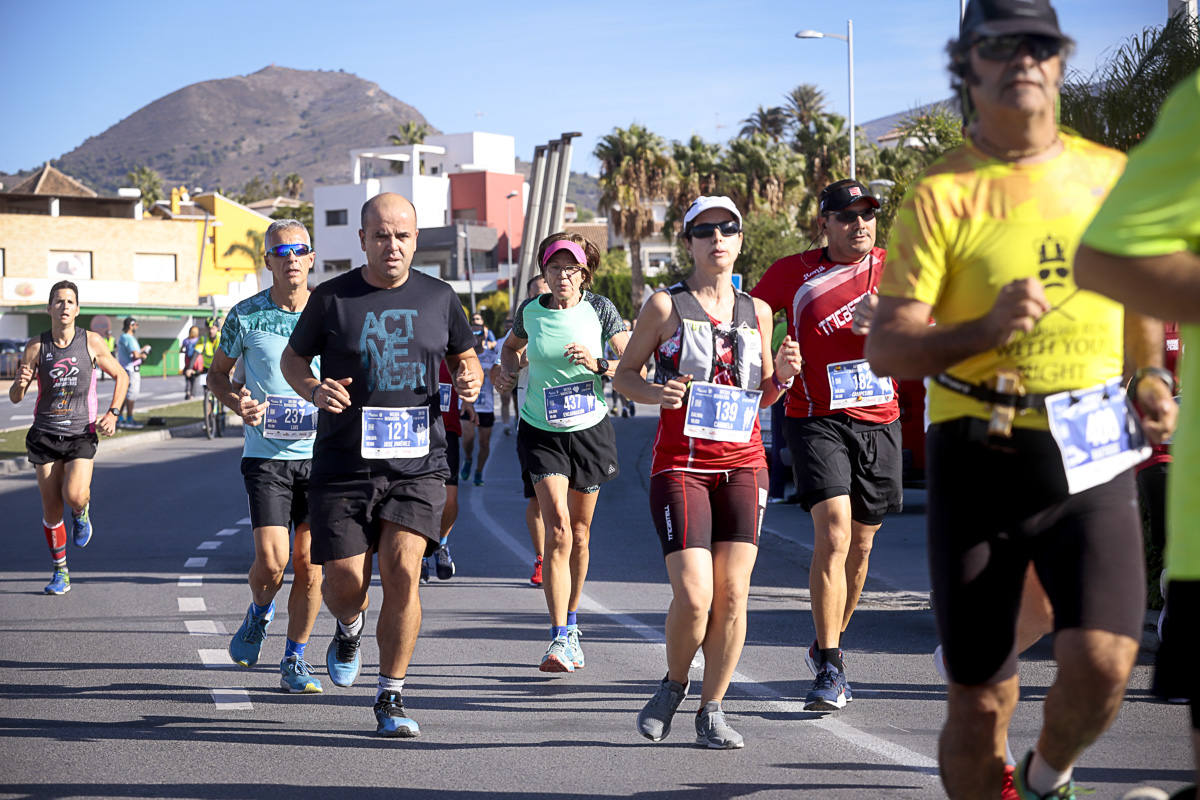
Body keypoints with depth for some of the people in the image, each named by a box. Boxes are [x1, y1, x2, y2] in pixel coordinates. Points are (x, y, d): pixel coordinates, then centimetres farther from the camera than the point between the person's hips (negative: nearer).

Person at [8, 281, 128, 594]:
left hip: (81, 435, -1)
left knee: (74, 496, -23)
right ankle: (60, 572, 17)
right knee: (51, 509, 1)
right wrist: (21, 382, -23)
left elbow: (121, 376, 11)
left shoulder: (92, 342, -3)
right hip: (45, 435, 1)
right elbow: (15, 398, 1)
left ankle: (82, 512, 14)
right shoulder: (36, 347, -1)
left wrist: (113, 413, -2)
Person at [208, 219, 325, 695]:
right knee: (271, 561, -12)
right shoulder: (246, 315, -1)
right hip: (266, 456, -1)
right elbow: (218, 373, 12)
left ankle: (295, 660, 14)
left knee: (309, 562, 1)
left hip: (320, 455, 1)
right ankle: (259, 614, 22)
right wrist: (237, 403, -9)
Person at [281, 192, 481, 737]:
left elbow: (465, 357, 20)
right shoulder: (332, 298, -1)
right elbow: (292, 358, 11)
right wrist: (313, 389, -11)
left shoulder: (439, 298, 6)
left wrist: (470, 381, -4)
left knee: (402, 572, -13)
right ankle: (349, 629, 37)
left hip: (418, 463, 0)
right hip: (344, 464, 0)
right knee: (347, 581, -2)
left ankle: (390, 699, -1)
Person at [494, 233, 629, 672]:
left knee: (579, 534, 11)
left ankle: (571, 625, 32)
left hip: (590, 430, 1)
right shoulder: (530, 312, -3)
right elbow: (512, 346, 19)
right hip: (541, 433, -1)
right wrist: (509, 371, -1)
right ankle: (559, 639, -16)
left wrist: (599, 365, -22)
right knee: (558, 531, -16)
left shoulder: (600, 310, -6)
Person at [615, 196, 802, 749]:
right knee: (694, 596, -13)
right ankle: (674, 685, 16)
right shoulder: (665, 306, 1)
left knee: (733, 594, -4)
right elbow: (623, 375, 6)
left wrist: (783, 375, -2)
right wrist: (655, 393, -15)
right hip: (680, 464, -3)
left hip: (743, 464, 3)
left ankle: (711, 711, 9)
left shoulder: (756, 312, 11)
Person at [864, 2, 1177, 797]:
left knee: (1101, 662, -17)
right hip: (978, 458, -2)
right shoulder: (941, 194, -4)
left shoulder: (1111, 175, 7)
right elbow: (886, 347, -10)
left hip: (1091, 458, 2)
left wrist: (1151, 380, 7)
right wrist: (985, 329, -26)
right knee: (979, 701, 2)